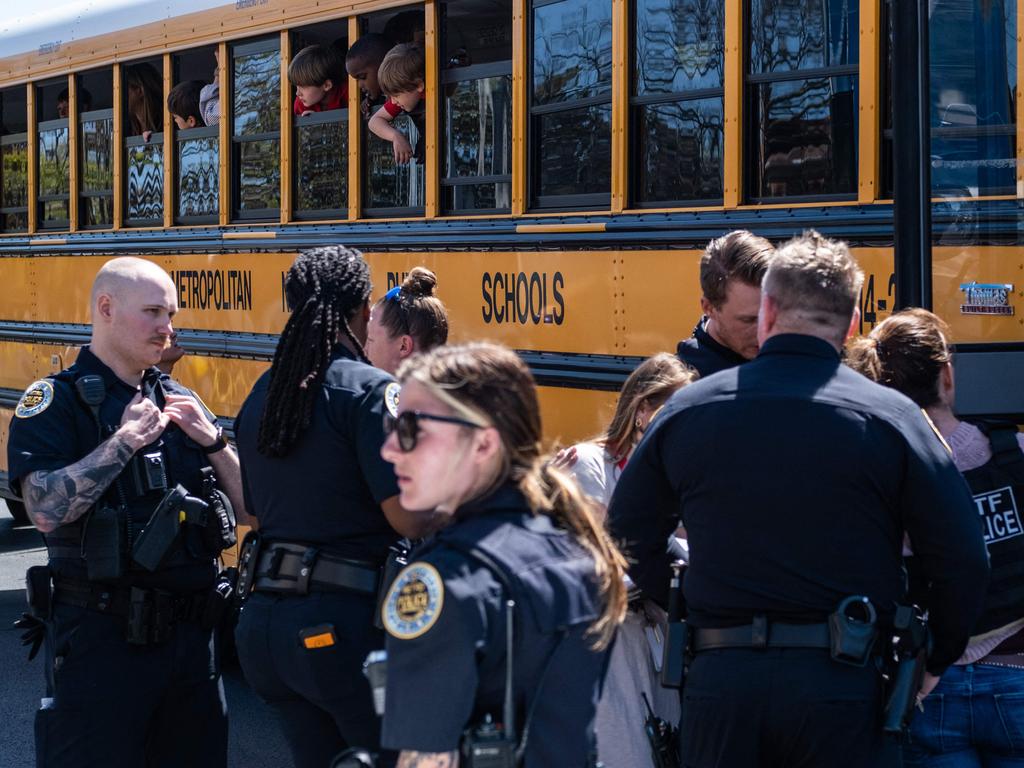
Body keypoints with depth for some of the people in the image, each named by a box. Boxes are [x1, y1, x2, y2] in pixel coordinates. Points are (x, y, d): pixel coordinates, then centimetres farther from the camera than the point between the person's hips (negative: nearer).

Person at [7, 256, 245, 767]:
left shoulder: (179, 402, 12)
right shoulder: (55, 401, -6)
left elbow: (248, 508, 10)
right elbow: (46, 509, -22)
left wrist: (212, 440, -5)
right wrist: (127, 439, -18)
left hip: (191, 631, 6)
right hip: (100, 641, -6)